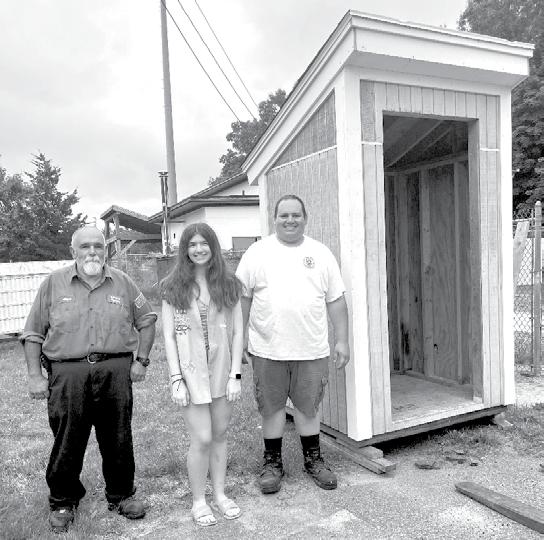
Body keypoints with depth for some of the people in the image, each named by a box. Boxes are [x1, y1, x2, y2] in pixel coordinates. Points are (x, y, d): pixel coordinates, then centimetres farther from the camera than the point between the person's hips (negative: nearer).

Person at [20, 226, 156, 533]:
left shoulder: (122, 283, 7)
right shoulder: (54, 284, 3)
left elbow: (147, 320, 15)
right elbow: (33, 334, 6)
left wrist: (142, 360, 7)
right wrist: (35, 376, 0)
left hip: (116, 371, 1)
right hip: (68, 374, -1)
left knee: (118, 439, 10)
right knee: (67, 442, 7)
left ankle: (121, 495, 29)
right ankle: (63, 502, 29)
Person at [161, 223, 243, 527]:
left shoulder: (229, 284, 2)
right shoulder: (173, 287, -1)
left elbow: (238, 332, 2)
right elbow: (169, 336, -2)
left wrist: (235, 375, -4)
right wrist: (176, 380, -8)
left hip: (223, 371, 2)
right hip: (191, 372, -2)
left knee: (220, 435, 12)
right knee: (202, 439, 0)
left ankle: (220, 494, 30)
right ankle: (199, 501, 21)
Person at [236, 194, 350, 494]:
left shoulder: (321, 253, 6)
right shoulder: (257, 252, 1)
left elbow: (336, 300, 7)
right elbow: (243, 297, 3)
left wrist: (342, 340, 4)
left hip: (311, 348, 1)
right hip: (268, 348, -1)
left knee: (308, 406, 12)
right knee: (271, 407, 10)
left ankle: (313, 459, 30)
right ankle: (272, 462, 27)